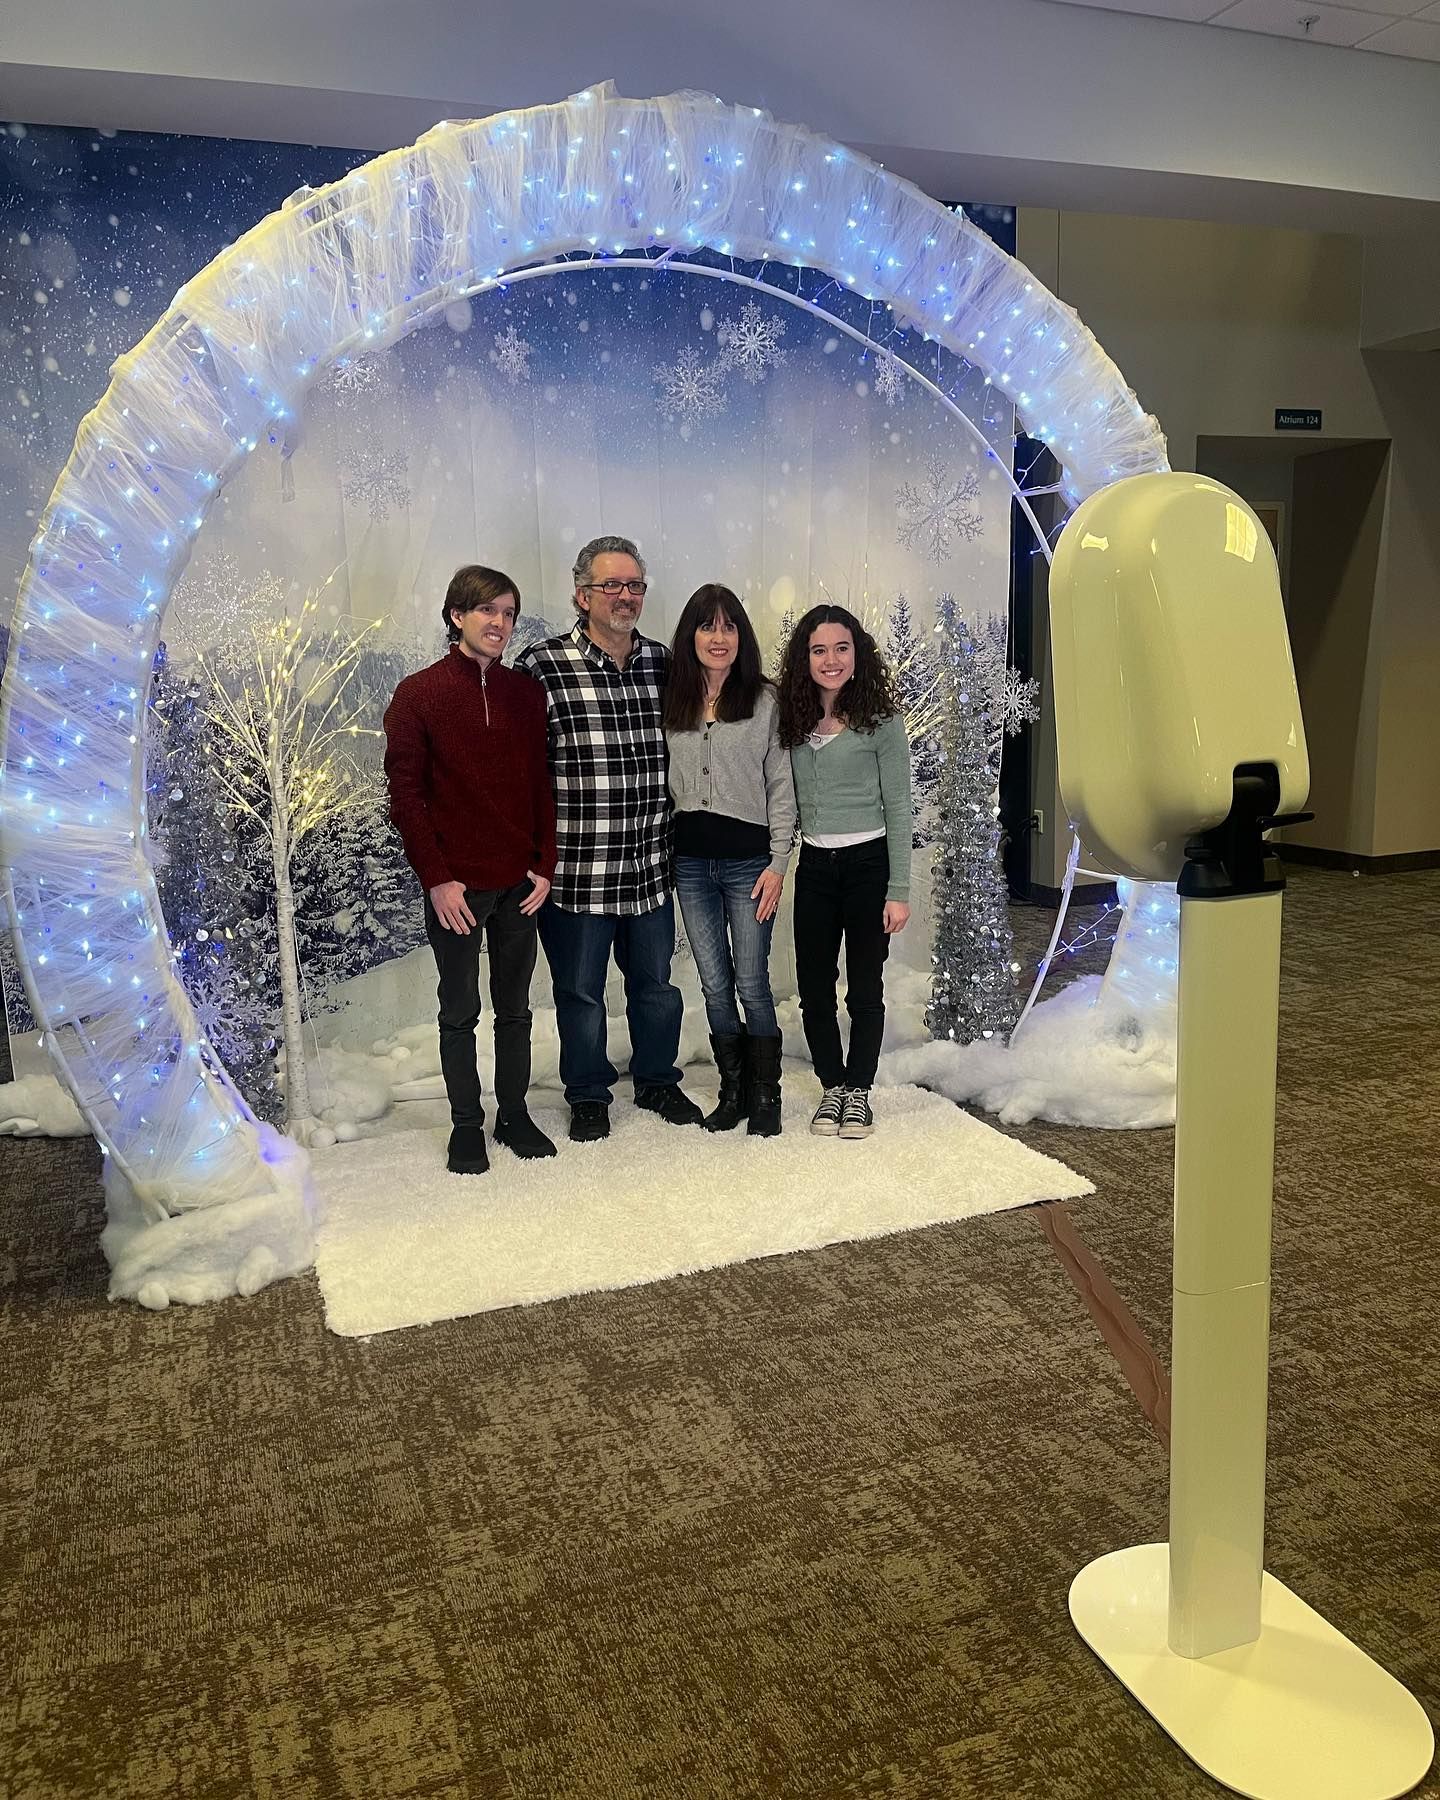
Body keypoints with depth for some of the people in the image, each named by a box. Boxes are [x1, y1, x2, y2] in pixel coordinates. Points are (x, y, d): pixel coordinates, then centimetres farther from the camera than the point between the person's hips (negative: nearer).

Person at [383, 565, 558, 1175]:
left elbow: (542, 784, 9)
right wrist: (436, 878, -11)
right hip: (456, 885, -3)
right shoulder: (418, 694, -5)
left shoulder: (525, 693, 6)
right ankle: (466, 1126, 21)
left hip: (520, 882, 3)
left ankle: (515, 1114, 26)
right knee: (460, 1013, 8)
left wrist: (545, 865, 2)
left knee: (515, 1009, 13)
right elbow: (405, 793, -7)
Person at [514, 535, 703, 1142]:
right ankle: (588, 1097, 31)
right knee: (580, 991, 12)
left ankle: (657, 1082, 39)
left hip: (651, 866, 4)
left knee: (656, 984, 18)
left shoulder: (666, 664, 5)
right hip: (575, 870, -4)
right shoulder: (540, 667, -10)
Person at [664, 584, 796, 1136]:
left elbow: (781, 788, -2)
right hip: (690, 860, 3)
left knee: (752, 983, 1)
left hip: (748, 860, -3)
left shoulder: (765, 700, -2)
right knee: (714, 986, 9)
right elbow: (663, 783, 11)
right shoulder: (670, 701, 7)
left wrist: (778, 864, -7)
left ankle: (765, 1095, 16)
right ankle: (733, 1091, 22)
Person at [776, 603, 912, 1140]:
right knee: (814, 989, 7)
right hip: (814, 866, 4)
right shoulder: (793, 720, 4)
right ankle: (832, 1086, 24)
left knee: (865, 988, 6)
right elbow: (786, 799, 12)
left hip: (868, 863, -3)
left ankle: (858, 1091, 21)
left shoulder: (880, 720, -7)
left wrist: (898, 890, -9)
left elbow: (898, 807, -6)